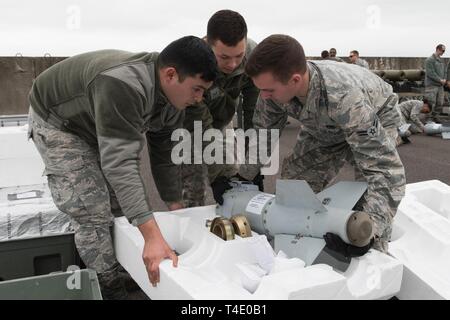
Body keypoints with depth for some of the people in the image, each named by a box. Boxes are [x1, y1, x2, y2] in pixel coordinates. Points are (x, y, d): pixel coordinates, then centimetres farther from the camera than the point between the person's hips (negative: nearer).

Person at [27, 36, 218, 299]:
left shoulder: (173, 102, -14)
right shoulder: (123, 85, -41)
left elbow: (165, 156, -3)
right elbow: (119, 163, -45)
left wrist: (178, 211, 0)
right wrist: (153, 236, -47)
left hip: (100, 126, 8)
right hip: (57, 122, -7)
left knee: (131, 202, 4)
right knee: (94, 213, -13)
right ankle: (110, 288, 1)